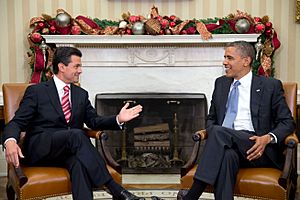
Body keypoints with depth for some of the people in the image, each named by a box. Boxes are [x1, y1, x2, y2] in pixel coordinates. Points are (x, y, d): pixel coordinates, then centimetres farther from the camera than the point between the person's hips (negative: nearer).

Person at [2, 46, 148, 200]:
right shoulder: (36, 91, 4)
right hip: (39, 151, -3)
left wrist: (118, 119, -5)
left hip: (69, 152, 4)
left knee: (79, 162, -35)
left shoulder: (81, 94, 18)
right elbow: (17, 122, -2)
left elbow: (94, 121, 15)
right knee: (77, 134, -33)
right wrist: (10, 141, -26)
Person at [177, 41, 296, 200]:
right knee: (227, 155, -36)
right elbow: (211, 118, 24)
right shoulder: (221, 83, 20)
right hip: (227, 145, 3)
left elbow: (287, 122, 7)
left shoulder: (270, 85, 8)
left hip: (256, 148, -2)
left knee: (219, 132, -31)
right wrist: (213, 139, 0)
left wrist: (268, 138, -14)